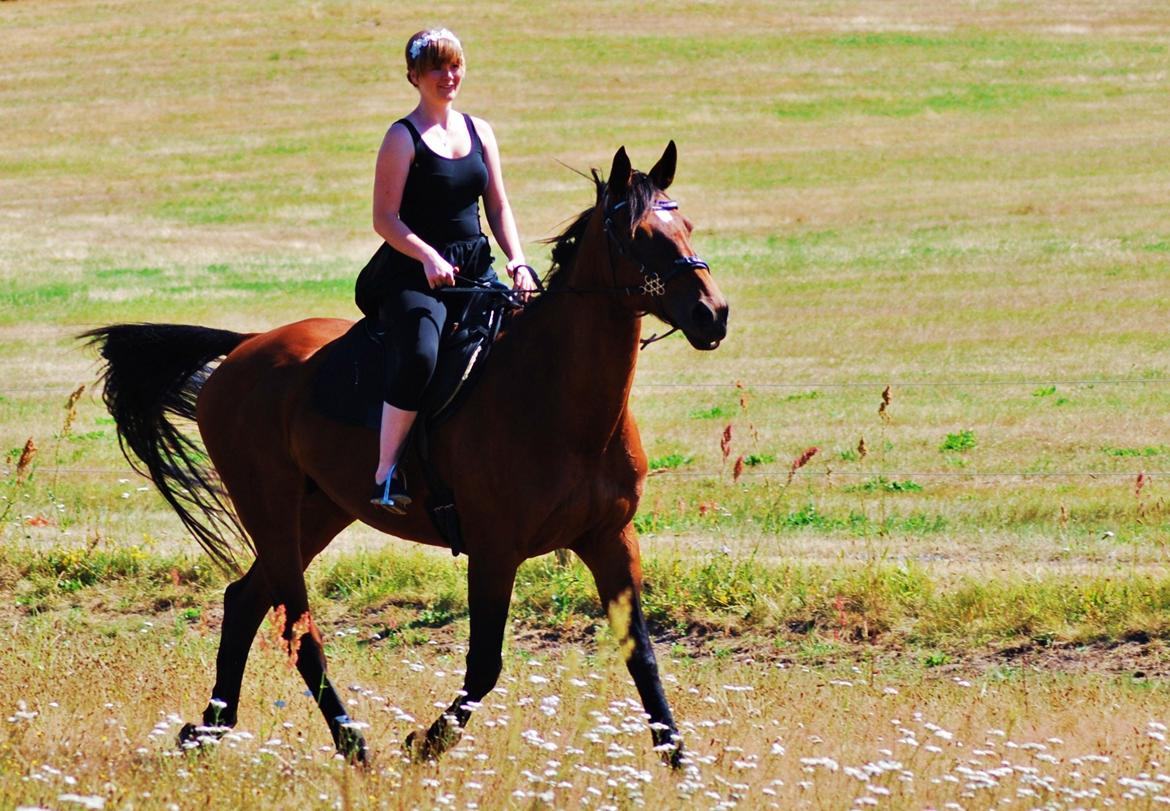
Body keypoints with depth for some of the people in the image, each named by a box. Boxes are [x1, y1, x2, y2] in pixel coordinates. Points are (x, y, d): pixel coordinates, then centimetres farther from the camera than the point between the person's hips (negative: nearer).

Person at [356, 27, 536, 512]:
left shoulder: (479, 131, 14)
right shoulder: (403, 138, -4)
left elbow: (498, 207, 15)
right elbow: (385, 219, -9)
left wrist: (517, 262, -2)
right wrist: (429, 258, -24)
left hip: (476, 269, 6)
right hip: (415, 273, -6)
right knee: (418, 359, -32)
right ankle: (386, 474, -24)